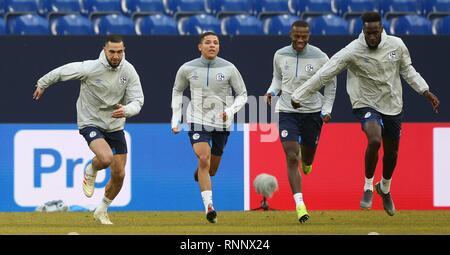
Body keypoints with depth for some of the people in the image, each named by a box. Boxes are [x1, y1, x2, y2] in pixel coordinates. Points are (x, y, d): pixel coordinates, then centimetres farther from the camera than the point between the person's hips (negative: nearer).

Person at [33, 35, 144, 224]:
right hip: (91, 122, -4)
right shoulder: (90, 68, -21)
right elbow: (62, 72, -5)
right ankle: (91, 172, 7)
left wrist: (126, 110, -35)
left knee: (119, 175, 4)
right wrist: (42, 84, 10)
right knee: (106, 158, -31)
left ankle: (102, 211, 29)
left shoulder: (129, 71, -11)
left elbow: (137, 101, -12)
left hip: (115, 126, 4)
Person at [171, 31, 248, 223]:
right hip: (197, 121, -1)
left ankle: (198, 174, 52)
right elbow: (177, 91, 15)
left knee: (211, 169, 13)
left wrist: (231, 110, -16)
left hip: (221, 124, 1)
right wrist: (175, 119, 9)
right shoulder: (187, 69, -3)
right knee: (203, 159, -22)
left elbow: (242, 94, 3)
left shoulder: (229, 69, -6)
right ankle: (209, 207, -23)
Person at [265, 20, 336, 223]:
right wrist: (272, 91, -4)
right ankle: (299, 204, -18)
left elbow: (330, 84, 5)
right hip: (287, 112, 0)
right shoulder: (280, 56, -3)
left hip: (313, 112, 0)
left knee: (308, 154, 16)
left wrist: (327, 109, -1)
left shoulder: (320, 58, -9)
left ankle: (306, 161, 58)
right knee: (291, 158, -15)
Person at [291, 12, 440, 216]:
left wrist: (426, 92, 10)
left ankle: (385, 188, 45)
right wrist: (299, 96, -15)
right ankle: (368, 187, -10)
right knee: (374, 140, -31)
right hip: (366, 105, -4)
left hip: (393, 107, 4)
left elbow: (407, 70, 11)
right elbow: (324, 74, -17)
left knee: (392, 153, 14)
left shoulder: (397, 45, -8)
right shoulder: (352, 52, -19)